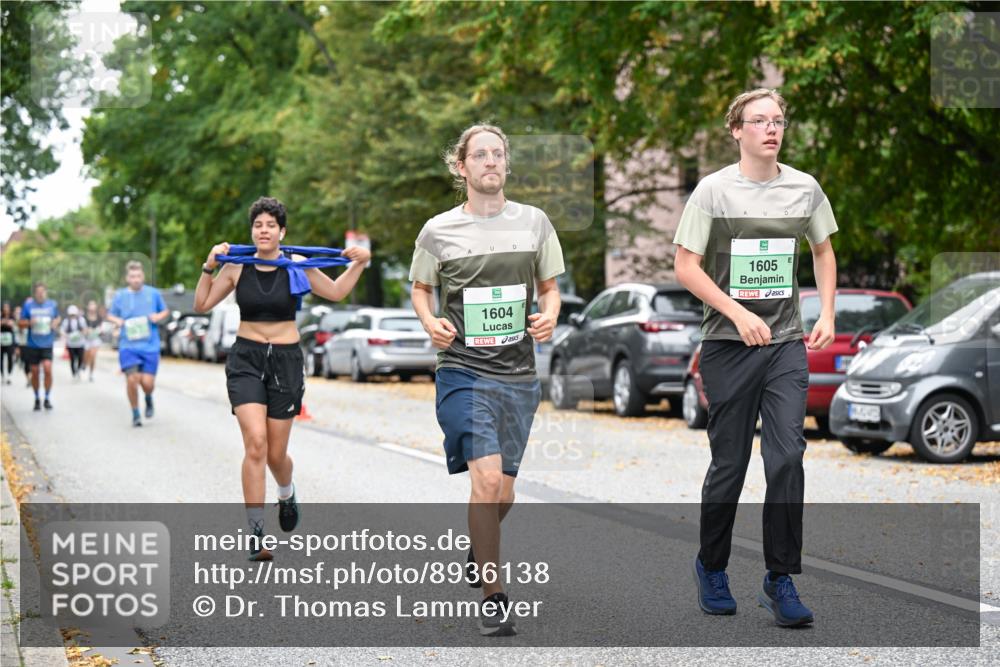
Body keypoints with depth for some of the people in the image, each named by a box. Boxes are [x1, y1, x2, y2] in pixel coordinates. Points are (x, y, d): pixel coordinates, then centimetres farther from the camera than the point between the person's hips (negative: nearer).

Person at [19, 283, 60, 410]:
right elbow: (20, 322, 3)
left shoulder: (53, 304, 1)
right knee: (34, 371, 7)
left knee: (47, 368, -17)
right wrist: (29, 322, -17)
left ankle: (48, 398, -3)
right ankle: (37, 399, 26)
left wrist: (56, 322, -4)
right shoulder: (28, 305, -3)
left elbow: (57, 318, 18)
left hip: (47, 344, -1)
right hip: (32, 344, 1)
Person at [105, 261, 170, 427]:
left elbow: (165, 311, 16)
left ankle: (149, 398, 30)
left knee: (147, 382, -8)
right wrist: (117, 320, -7)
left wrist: (159, 317, -6)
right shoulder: (120, 295, 3)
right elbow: (110, 315, 15)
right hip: (128, 346, 0)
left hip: (150, 346, 0)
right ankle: (135, 414, 10)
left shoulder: (153, 293, 3)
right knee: (132, 379, -11)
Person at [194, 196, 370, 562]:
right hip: (246, 358, -1)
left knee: (276, 453, 7)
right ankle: (256, 535, -13)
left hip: (286, 360, 1)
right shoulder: (236, 267, -2)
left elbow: (336, 292, 10)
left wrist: (359, 263, -2)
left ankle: (287, 494, 45)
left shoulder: (296, 267, -2)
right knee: (255, 443, -18)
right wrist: (209, 267, -9)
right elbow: (202, 305, 3)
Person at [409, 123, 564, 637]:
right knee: (487, 479, -18)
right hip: (464, 370, -3)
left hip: (518, 373, 3)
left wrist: (549, 316, -6)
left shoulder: (534, 222, 7)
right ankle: (492, 598, -6)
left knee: (503, 494, 12)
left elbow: (550, 287, 15)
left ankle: (478, 552, 45)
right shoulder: (438, 231, 1)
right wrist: (431, 323, -7)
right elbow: (420, 289, 14)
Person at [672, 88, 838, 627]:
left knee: (787, 458, -7)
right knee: (730, 464, 5)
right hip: (729, 345, -2)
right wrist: (738, 313, -17)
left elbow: (823, 251, 22)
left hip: (787, 342, 2)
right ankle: (711, 567, 26)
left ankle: (780, 581, 1)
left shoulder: (805, 188, 6)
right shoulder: (714, 190, -4)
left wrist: (827, 314, 9)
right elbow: (685, 267, -7)